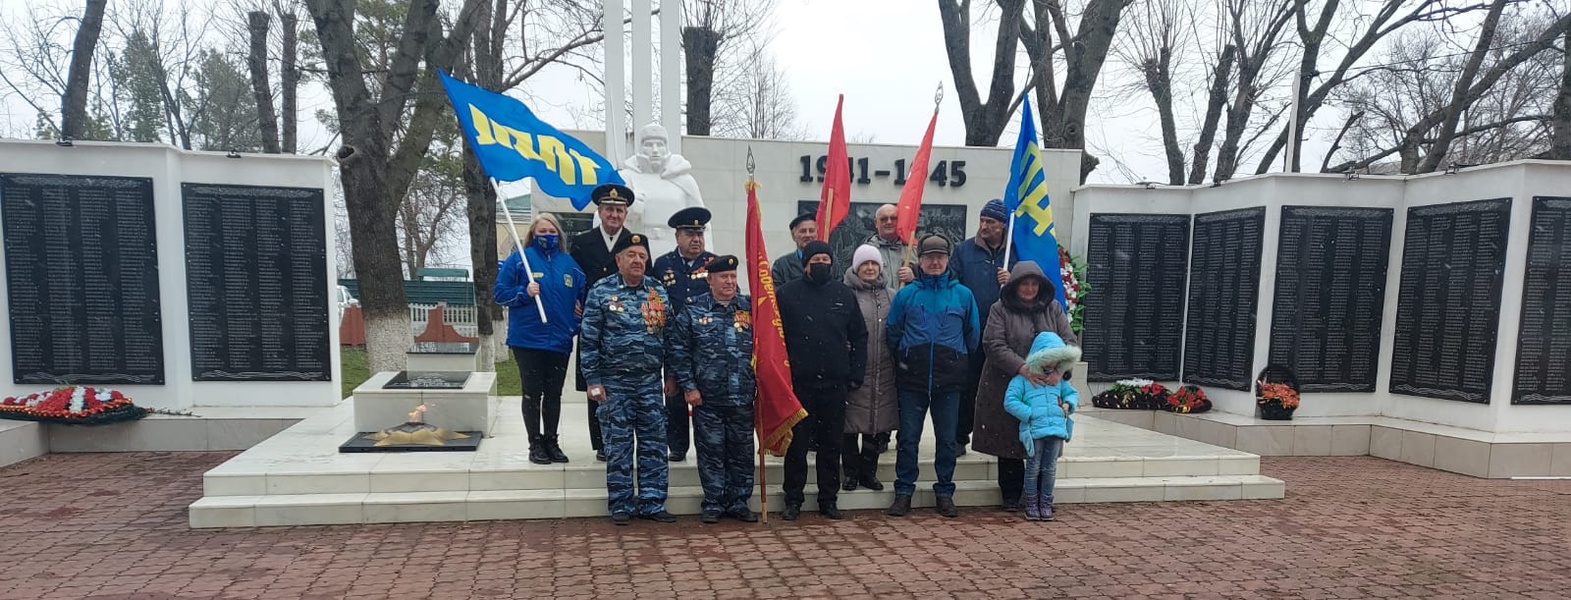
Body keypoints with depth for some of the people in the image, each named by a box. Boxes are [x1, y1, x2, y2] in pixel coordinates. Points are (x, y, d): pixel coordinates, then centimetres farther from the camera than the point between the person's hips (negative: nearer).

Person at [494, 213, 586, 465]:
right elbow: (499, 292, -2)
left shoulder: (569, 263, 9)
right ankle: (535, 444, 14)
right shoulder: (519, 260, -1)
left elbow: (583, 293, 20)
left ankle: (551, 441, 21)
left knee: (554, 394, 10)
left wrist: (581, 313, 4)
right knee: (532, 394, 4)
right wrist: (524, 292, -17)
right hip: (528, 340, -3)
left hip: (560, 340, 3)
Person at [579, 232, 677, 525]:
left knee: (654, 444, 5)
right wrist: (593, 380, -8)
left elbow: (669, 336, 9)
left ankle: (652, 503, 16)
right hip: (614, 382, -3)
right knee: (618, 446, 5)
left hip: (650, 381, 3)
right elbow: (588, 340, -4)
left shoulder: (659, 292, 6)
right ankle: (621, 505, 16)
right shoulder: (601, 292, -3)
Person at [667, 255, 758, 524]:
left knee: (742, 451, 9)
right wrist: (688, 386, -6)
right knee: (711, 452, 6)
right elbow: (679, 350, -1)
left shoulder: (750, 308, 5)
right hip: (706, 399, -2)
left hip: (742, 398, 2)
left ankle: (739, 502, 23)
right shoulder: (693, 311, 0)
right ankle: (713, 504, 18)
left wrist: (761, 381, 3)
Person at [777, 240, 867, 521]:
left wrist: (856, 374, 5)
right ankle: (793, 500, 17)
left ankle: (828, 500, 21)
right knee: (796, 444, 5)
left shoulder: (844, 294, 7)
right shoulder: (788, 293, -1)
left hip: (835, 384, 3)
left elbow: (859, 336, 12)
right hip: (798, 383, -2)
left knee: (831, 444, 10)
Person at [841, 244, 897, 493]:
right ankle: (851, 472, 18)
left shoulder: (890, 296, 11)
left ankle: (869, 471, 25)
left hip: (883, 371, 4)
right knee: (850, 425, 2)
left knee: (878, 424, 11)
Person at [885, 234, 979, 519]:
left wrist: (958, 362, 13)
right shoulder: (906, 295, 2)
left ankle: (945, 492, 21)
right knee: (908, 438, 4)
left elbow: (973, 335, 13)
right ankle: (904, 491, 15)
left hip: (949, 380, 1)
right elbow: (892, 335, 10)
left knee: (947, 439, 8)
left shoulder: (963, 295, 3)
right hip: (912, 380, 0)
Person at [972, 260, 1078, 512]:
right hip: (1007, 386, -2)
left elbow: (1071, 341, 4)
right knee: (1009, 442, 3)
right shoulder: (1001, 309, -1)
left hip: (1045, 387, 3)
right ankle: (1011, 495, 17)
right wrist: (1022, 368, -23)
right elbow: (993, 345, -12)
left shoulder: (1053, 308, 10)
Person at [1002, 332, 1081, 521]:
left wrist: (1068, 404, 5)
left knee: (1050, 468, 9)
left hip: (1057, 429, 4)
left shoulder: (1059, 380, 16)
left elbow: (1073, 393, 27)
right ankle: (1031, 504, 18)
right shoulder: (1022, 378, -3)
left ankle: (1046, 503, 21)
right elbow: (1010, 402, -9)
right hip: (1034, 430, -4)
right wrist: (1029, 413, -14)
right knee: (1033, 467, 6)